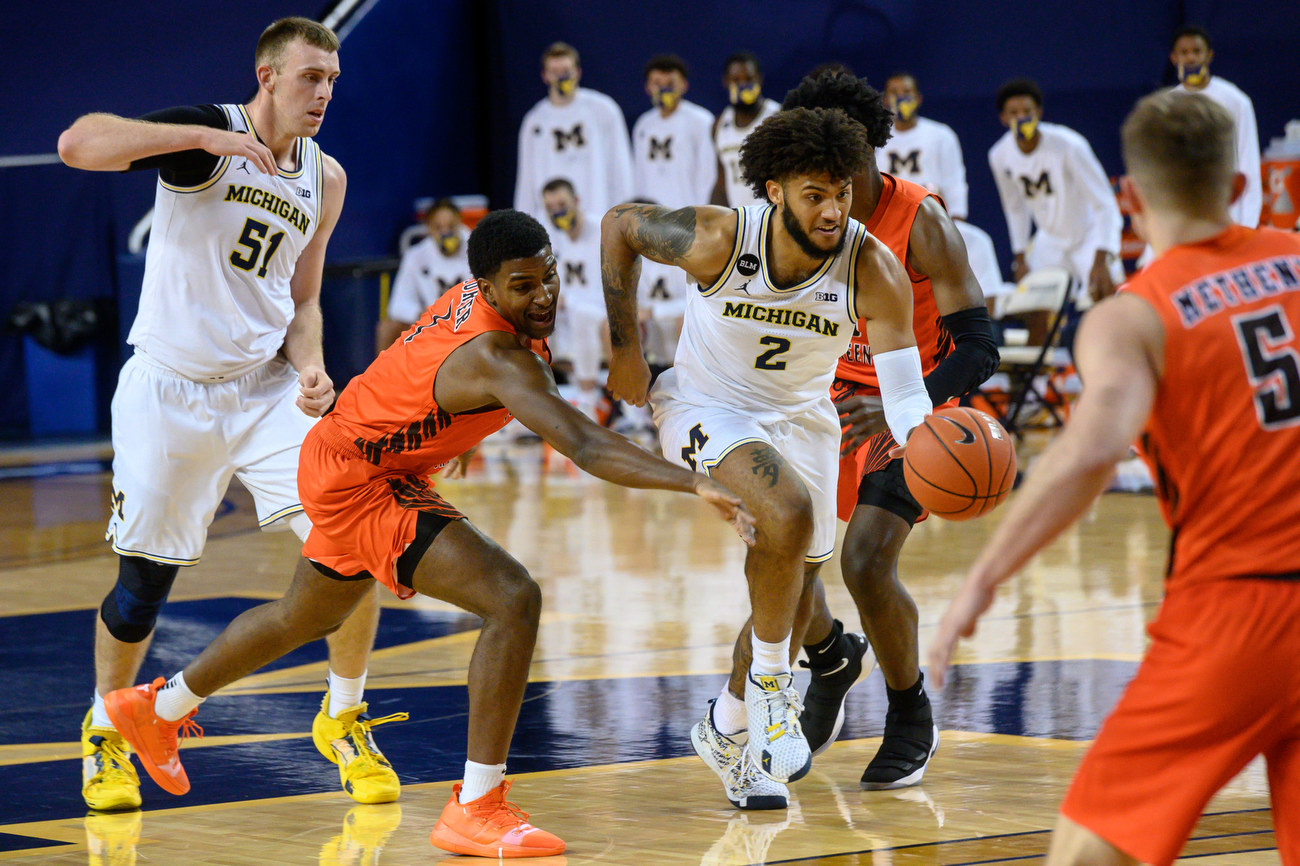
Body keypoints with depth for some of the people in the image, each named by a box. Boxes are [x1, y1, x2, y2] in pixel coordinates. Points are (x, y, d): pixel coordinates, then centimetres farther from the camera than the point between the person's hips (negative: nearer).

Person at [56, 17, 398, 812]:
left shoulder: (325, 179, 6)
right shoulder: (202, 135, -12)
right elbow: (76, 144, -27)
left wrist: (311, 367, -6)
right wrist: (207, 136, -34)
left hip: (267, 388, 4)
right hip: (170, 389, -4)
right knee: (146, 578, 3)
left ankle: (344, 719, 8)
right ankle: (106, 733, 28)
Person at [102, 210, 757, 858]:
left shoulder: (479, 289, -7)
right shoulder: (498, 357, -34)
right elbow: (586, 448, -46)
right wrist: (695, 484, -54)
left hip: (341, 457, 11)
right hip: (359, 483, -11)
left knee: (307, 617, 34)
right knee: (512, 599, -24)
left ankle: (158, 707, 57)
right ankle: (475, 809, -20)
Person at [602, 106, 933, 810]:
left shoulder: (874, 270, -25)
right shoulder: (719, 240, -29)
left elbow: (903, 394, -27)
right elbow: (619, 224, -11)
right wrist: (625, 347, -9)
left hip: (798, 417, 4)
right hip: (704, 409, -4)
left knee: (791, 598, 12)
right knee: (788, 513, -31)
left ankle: (729, 730, 38)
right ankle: (769, 680, -9)